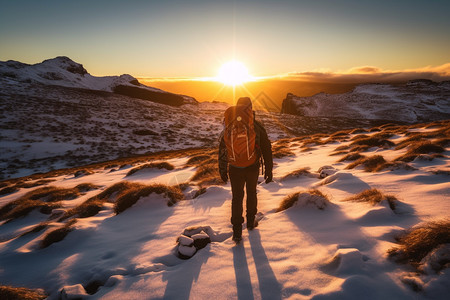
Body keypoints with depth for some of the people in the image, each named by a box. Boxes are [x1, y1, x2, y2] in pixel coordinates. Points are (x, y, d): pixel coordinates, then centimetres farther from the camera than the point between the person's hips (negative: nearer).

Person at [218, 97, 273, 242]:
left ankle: (237, 231, 12)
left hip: (235, 169, 0)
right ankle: (251, 222, 37)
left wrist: (223, 170, 5)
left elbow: (222, 150, -4)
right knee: (251, 194, 22)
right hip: (253, 168, 0)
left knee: (237, 197, 11)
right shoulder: (258, 127, -9)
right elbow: (266, 150, -4)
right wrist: (268, 170, 4)